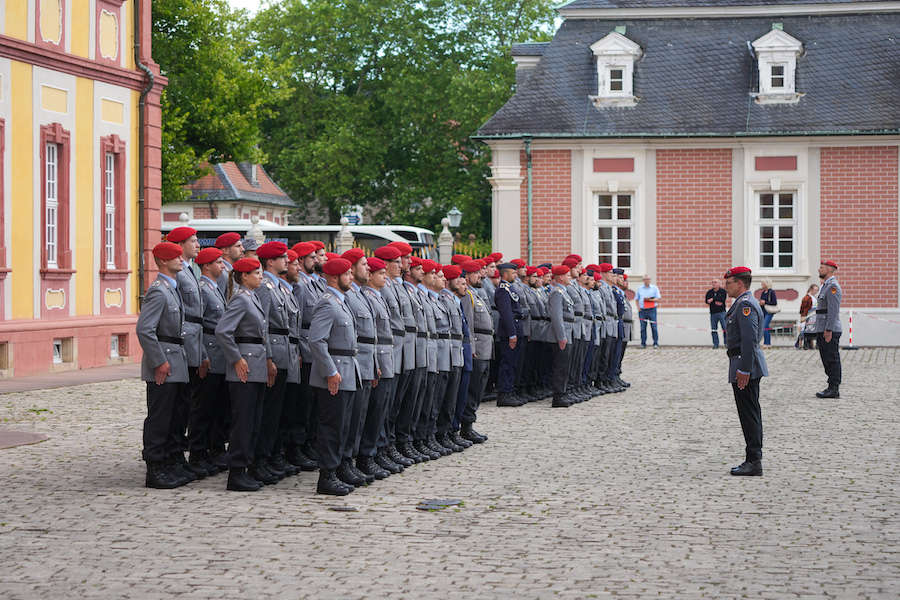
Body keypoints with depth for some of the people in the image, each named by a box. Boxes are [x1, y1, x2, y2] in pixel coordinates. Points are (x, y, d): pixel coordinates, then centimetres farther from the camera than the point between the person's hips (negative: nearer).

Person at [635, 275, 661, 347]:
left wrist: (650, 300, -12)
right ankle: (643, 343, 4)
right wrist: (638, 308, -3)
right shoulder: (639, 289, 14)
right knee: (643, 327, -1)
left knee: (654, 327, -7)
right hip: (642, 310, 2)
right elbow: (636, 299, 14)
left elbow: (659, 299, 4)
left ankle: (656, 343, -3)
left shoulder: (654, 288, 8)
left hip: (652, 309, -1)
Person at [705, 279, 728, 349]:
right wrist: (715, 302, -16)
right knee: (713, 329, 3)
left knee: (725, 328, -8)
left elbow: (722, 299, -15)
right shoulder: (709, 292, 11)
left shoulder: (723, 291, 2)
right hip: (713, 313, 3)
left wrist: (713, 299, -11)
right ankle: (715, 344, 9)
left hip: (721, 312, -3)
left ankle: (726, 342, -3)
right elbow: (707, 301, -3)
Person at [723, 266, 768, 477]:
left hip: (745, 364, -11)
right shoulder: (743, 303, 17)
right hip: (745, 366, 11)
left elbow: (750, 339, -23)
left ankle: (754, 462, -7)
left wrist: (744, 370, -24)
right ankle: (753, 459, 17)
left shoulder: (745, 305, -16)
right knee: (750, 414, 13)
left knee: (749, 414, -8)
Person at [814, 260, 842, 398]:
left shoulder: (833, 286, -13)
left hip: (830, 331, -10)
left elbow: (833, 310, -20)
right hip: (823, 330, 10)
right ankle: (832, 388, 16)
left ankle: (834, 389, -5)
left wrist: (828, 330, -23)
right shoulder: (826, 285, 20)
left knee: (832, 360, -7)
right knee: (827, 360, 12)